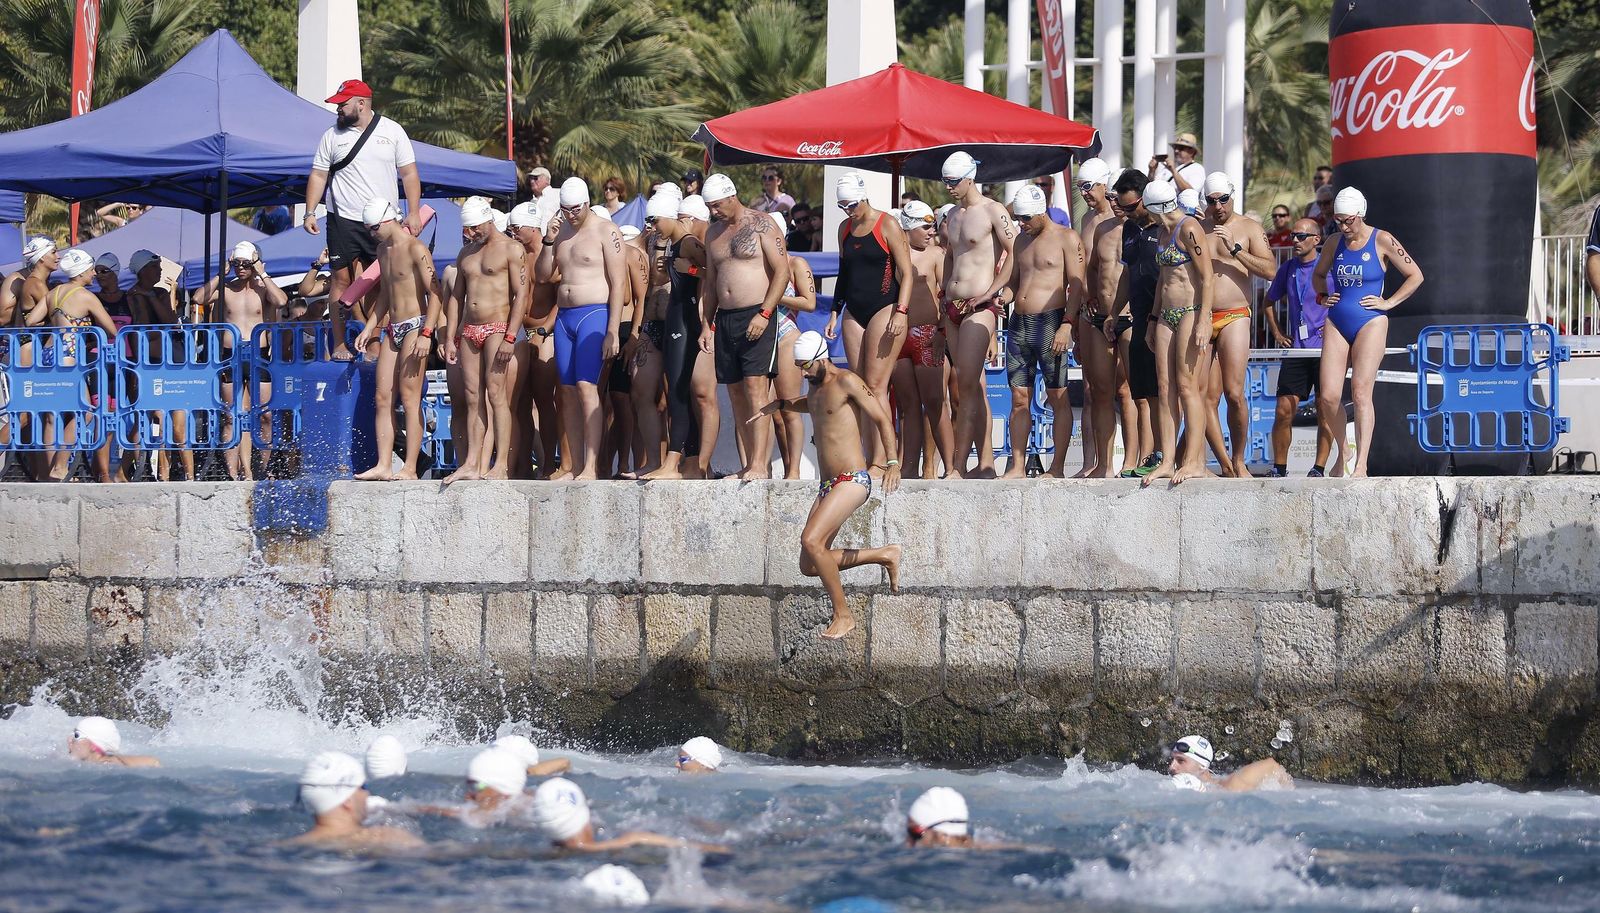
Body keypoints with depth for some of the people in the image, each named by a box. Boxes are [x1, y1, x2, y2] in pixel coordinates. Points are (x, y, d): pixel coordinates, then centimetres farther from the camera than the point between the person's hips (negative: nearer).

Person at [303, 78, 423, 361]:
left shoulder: (392, 131, 4)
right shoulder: (333, 136, 5)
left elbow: (409, 173, 5)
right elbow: (318, 176, 8)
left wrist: (414, 213, -4)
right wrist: (310, 212, -2)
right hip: (344, 220, 0)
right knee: (342, 279, -2)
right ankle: (340, 345, 2)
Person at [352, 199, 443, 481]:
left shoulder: (415, 249, -12)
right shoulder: (383, 249, 16)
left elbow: (435, 294, -17)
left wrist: (426, 334, -23)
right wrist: (369, 328, 22)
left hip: (415, 327, -9)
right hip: (391, 330, 9)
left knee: (409, 399, -10)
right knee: (383, 399, 3)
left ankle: (410, 469, -10)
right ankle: (383, 466, 3)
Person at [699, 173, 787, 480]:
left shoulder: (760, 224, -4)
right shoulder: (714, 233, 17)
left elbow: (782, 271, -9)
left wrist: (764, 314, -17)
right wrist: (706, 325, 14)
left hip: (757, 317, -7)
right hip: (724, 319, 7)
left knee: (756, 388, -14)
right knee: (736, 393, 4)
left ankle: (760, 465, -19)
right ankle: (746, 465, 5)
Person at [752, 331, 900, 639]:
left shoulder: (846, 382, -9)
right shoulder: (816, 386, 17)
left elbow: (882, 419, -15)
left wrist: (893, 463, -28)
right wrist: (780, 404, 27)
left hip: (853, 481, -10)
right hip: (827, 486, 10)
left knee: (811, 541, -27)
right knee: (809, 566, 3)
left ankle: (843, 615, -17)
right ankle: (886, 555, 16)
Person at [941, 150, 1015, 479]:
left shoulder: (992, 211, -7)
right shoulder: (953, 215, 17)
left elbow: (1015, 255, -12)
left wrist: (991, 292, -15)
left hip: (980, 307, -8)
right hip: (953, 307, 8)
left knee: (968, 385, -13)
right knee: (975, 386, 8)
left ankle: (959, 467, -16)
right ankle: (986, 463, 10)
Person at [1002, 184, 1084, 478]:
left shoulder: (1067, 238, -1)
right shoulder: (1022, 241, 19)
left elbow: (1076, 284, -8)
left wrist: (1067, 324, -17)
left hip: (1050, 323, -7)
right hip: (1019, 323, 7)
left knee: (1058, 398, -4)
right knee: (1019, 398, 3)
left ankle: (1058, 468, -4)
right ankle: (1017, 467, 3)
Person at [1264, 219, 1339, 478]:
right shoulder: (1288, 269, 11)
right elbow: (1269, 300, 26)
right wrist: (1277, 333, 14)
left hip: (1326, 348, -4)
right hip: (1296, 349, 4)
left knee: (1326, 412, -2)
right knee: (1284, 410, -2)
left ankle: (1319, 469, 3)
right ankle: (1279, 469, 5)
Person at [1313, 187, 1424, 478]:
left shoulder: (1382, 241, -3)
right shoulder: (1334, 244, 10)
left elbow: (1415, 275, 2)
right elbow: (1318, 275, 29)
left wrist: (1388, 303, -4)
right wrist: (1324, 297, 12)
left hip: (1370, 323, -5)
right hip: (1336, 324, 5)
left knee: (1361, 392, -16)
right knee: (1327, 397, -5)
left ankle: (1361, 465, -18)